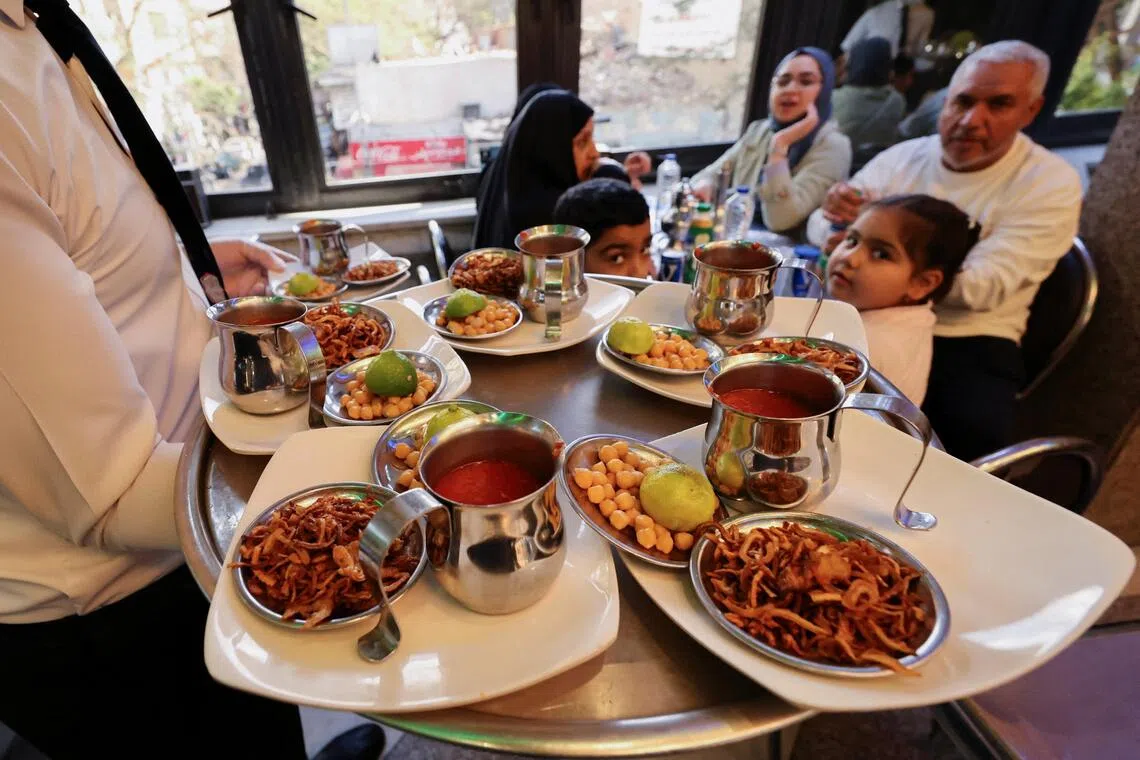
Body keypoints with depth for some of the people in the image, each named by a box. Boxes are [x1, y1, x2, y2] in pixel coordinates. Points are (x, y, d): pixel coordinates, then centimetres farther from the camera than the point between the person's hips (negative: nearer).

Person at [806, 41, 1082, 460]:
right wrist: (837, 215, -20)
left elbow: (983, 287, -17)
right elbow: (820, 229, 5)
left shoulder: (1050, 184, -4)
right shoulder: (902, 156, 7)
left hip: (968, 345, -3)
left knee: (976, 435, -31)